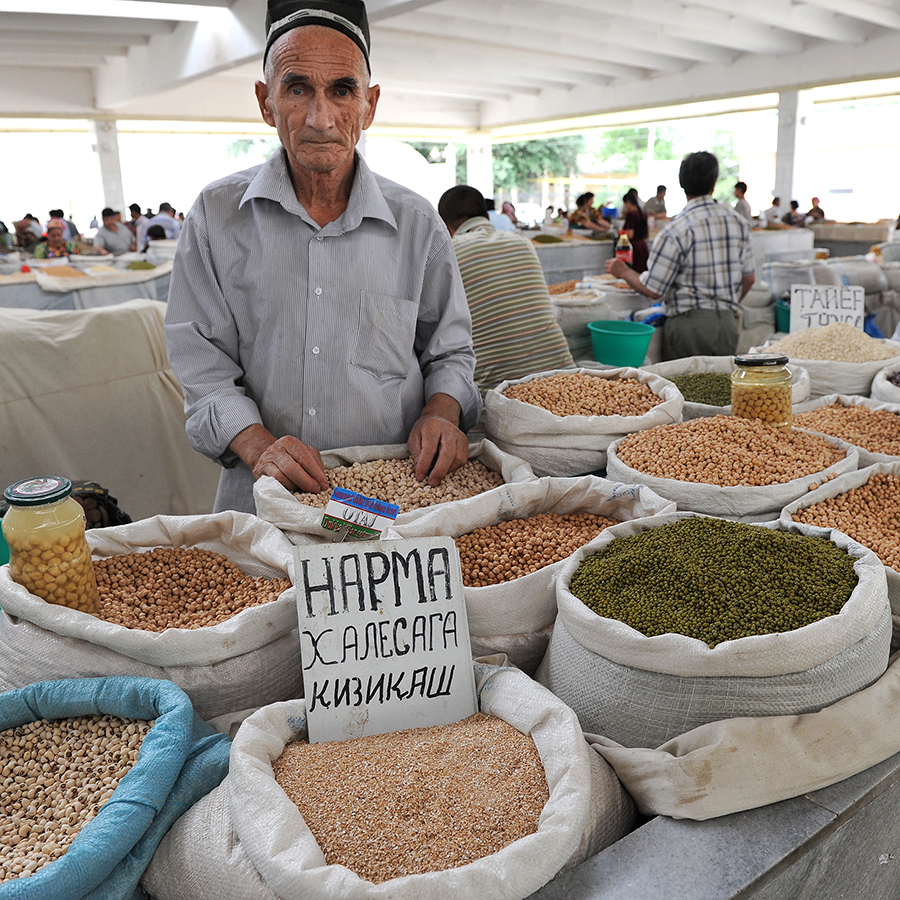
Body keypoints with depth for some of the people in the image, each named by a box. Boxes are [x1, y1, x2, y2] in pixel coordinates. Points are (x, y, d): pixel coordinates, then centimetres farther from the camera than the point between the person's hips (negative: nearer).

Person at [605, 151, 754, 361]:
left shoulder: (676, 230, -12)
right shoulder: (739, 222, 7)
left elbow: (653, 290, -10)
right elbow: (748, 277, 15)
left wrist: (623, 272, 7)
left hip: (688, 324, -6)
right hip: (727, 324, 6)